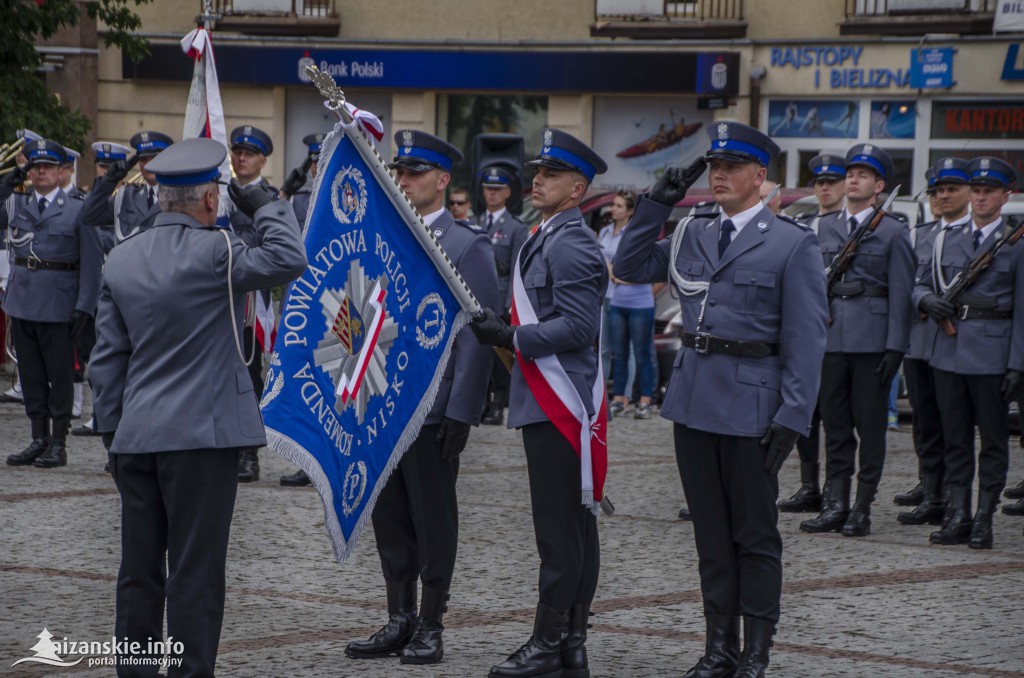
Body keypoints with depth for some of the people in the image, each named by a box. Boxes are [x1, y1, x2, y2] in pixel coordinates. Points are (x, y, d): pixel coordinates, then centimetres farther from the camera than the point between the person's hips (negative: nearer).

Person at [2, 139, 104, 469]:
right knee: (31, 374, 9)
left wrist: (84, 306, -13)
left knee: (60, 375, 1)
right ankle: (39, 439, 18)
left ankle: (58, 444, 7)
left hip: (58, 303, -4)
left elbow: (91, 262, -5)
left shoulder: (77, 210, -2)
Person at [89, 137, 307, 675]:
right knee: (195, 569, -1)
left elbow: (107, 356, 10)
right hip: (201, 433, -6)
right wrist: (263, 207, -1)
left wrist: (111, 429, 15)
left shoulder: (121, 258, 8)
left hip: (136, 435, 6)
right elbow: (288, 259, -15)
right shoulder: (214, 251, -12)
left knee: (139, 567, 11)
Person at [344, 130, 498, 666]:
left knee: (433, 519, 2)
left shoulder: (468, 245, -4)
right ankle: (399, 621, 18)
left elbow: (477, 334, -8)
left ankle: (430, 627, 10)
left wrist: (462, 411, -14)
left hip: (433, 408, -5)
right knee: (389, 518, 9)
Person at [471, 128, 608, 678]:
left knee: (559, 527, -7)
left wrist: (512, 339, -18)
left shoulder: (572, 245, -14)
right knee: (574, 525, 11)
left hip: (558, 404, -11)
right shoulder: (548, 239, 18)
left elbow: (579, 326, -21)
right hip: (550, 400, 11)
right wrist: (505, 327, 12)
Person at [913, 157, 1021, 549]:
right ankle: (957, 517, 11)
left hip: (992, 354, -4)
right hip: (949, 352, 4)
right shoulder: (947, 239, 12)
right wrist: (927, 300, -6)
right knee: (955, 439, 7)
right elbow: (921, 284, 20)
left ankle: (984, 519, 6)